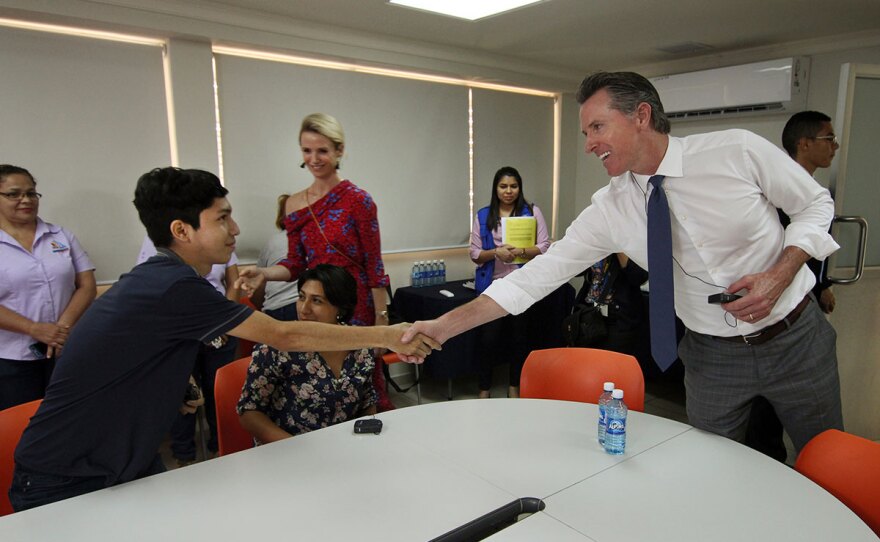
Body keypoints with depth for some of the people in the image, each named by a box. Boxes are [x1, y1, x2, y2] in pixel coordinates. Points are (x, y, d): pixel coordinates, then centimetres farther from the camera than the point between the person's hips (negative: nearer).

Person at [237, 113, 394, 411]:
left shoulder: (357, 200, -8)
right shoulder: (294, 204, 6)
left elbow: (374, 265, -7)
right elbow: (296, 264, 8)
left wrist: (382, 319, -9)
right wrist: (265, 273, -13)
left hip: (356, 306, -4)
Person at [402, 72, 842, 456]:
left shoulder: (737, 150, -16)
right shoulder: (609, 209, -11)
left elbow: (815, 205, -2)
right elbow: (540, 273, -14)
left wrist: (779, 275, -21)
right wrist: (444, 326, -19)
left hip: (797, 337, 0)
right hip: (713, 357, 1)